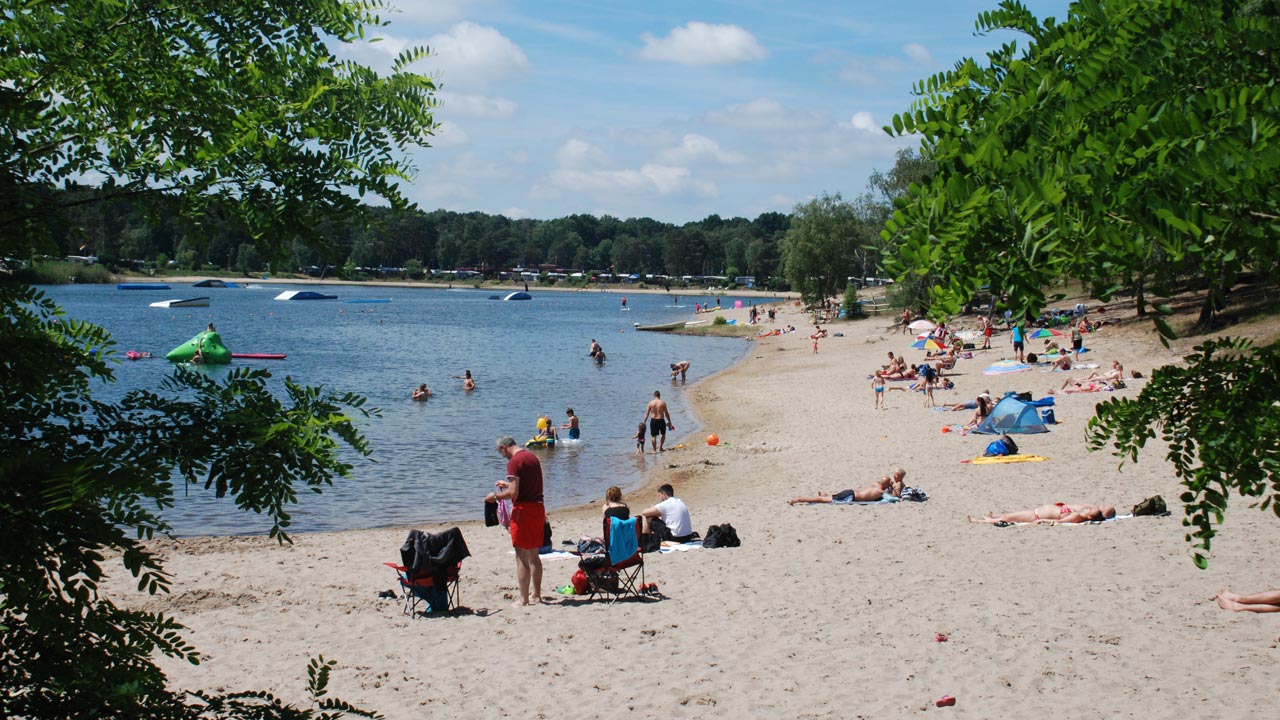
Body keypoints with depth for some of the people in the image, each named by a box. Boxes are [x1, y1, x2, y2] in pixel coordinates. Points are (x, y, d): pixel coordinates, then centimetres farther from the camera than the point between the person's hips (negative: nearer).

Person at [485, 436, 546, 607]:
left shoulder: (514, 462, -13)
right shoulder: (533, 457, 13)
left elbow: (513, 493, -19)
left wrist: (495, 496, -3)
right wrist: (507, 484, 31)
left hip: (523, 509, -8)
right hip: (538, 508, 8)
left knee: (522, 557, -3)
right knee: (533, 555, 17)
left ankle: (524, 600, -3)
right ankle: (536, 595, 23)